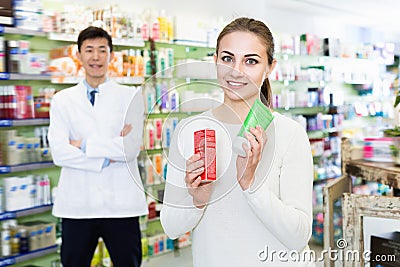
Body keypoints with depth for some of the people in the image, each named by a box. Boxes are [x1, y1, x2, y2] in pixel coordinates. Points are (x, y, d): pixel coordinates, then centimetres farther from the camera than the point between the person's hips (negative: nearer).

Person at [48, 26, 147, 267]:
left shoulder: (131, 97, 3)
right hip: (77, 204, 1)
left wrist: (84, 145, -7)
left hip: (121, 204, -1)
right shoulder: (63, 100, 7)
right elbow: (59, 153, -5)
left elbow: (132, 148, -10)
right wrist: (109, 157, -11)